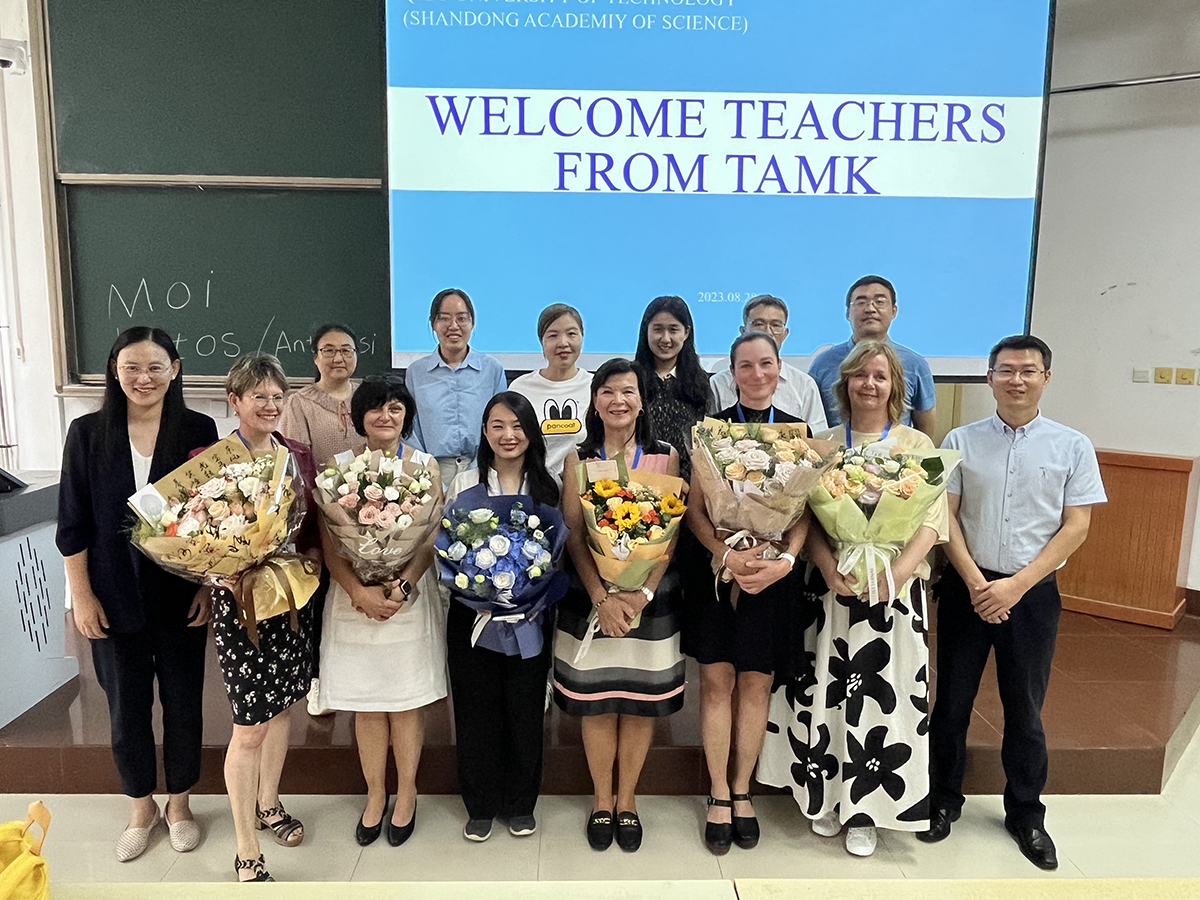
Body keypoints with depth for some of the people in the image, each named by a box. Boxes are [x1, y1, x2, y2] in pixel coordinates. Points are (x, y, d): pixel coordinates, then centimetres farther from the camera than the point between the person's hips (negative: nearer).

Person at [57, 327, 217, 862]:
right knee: (126, 709, 14)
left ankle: (179, 804, 34)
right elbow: (72, 523, 0)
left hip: (181, 596, 0)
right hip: (114, 600, 1)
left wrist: (209, 586, -4)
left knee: (183, 704, 12)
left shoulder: (199, 431, -5)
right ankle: (142, 807, 36)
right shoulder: (88, 433, -3)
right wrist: (82, 595, -3)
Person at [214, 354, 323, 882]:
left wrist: (310, 557, -6)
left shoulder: (300, 456, 5)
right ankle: (247, 855, 16)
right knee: (250, 725, 0)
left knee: (282, 704, 19)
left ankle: (267, 804, 42)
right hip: (241, 596, -5)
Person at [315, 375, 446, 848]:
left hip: (409, 596, -1)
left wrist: (401, 587, -18)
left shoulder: (425, 466, 1)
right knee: (366, 703, 10)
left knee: (407, 700, 6)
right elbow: (329, 541, -1)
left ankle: (406, 793, 26)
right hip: (353, 598, 1)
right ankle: (375, 793, 28)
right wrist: (359, 591, -15)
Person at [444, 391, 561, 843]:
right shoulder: (464, 484, 1)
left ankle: (520, 804, 28)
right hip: (472, 614, 0)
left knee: (525, 707, 8)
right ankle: (480, 805, 26)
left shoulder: (546, 487, 3)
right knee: (476, 708, 8)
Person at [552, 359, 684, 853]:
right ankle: (601, 799, 27)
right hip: (592, 595, 0)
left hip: (650, 595, 0)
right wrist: (601, 597, -16)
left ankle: (626, 799, 26)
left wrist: (643, 593, -15)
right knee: (596, 701, 6)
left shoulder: (665, 457, 3)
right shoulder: (578, 460, 3)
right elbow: (573, 534, -4)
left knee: (640, 701, 7)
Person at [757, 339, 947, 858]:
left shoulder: (917, 446, 4)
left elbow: (931, 521, -4)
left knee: (881, 694, 2)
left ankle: (864, 812, 19)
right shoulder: (824, 445, 8)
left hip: (895, 591, -1)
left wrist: (897, 572, -19)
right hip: (833, 586, 1)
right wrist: (829, 567, -16)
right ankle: (827, 798, 25)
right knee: (827, 691, 6)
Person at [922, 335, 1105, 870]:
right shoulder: (961, 441, 0)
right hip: (966, 586, 0)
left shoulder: (1072, 447, -1)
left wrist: (1016, 585, -12)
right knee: (952, 701, 10)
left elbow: (1076, 527, -4)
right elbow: (944, 515, -2)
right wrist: (975, 581, -12)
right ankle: (944, 799, 29)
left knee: (1024, 708, 12)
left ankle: (1025, 813, 31)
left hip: (1033, 591, 0)